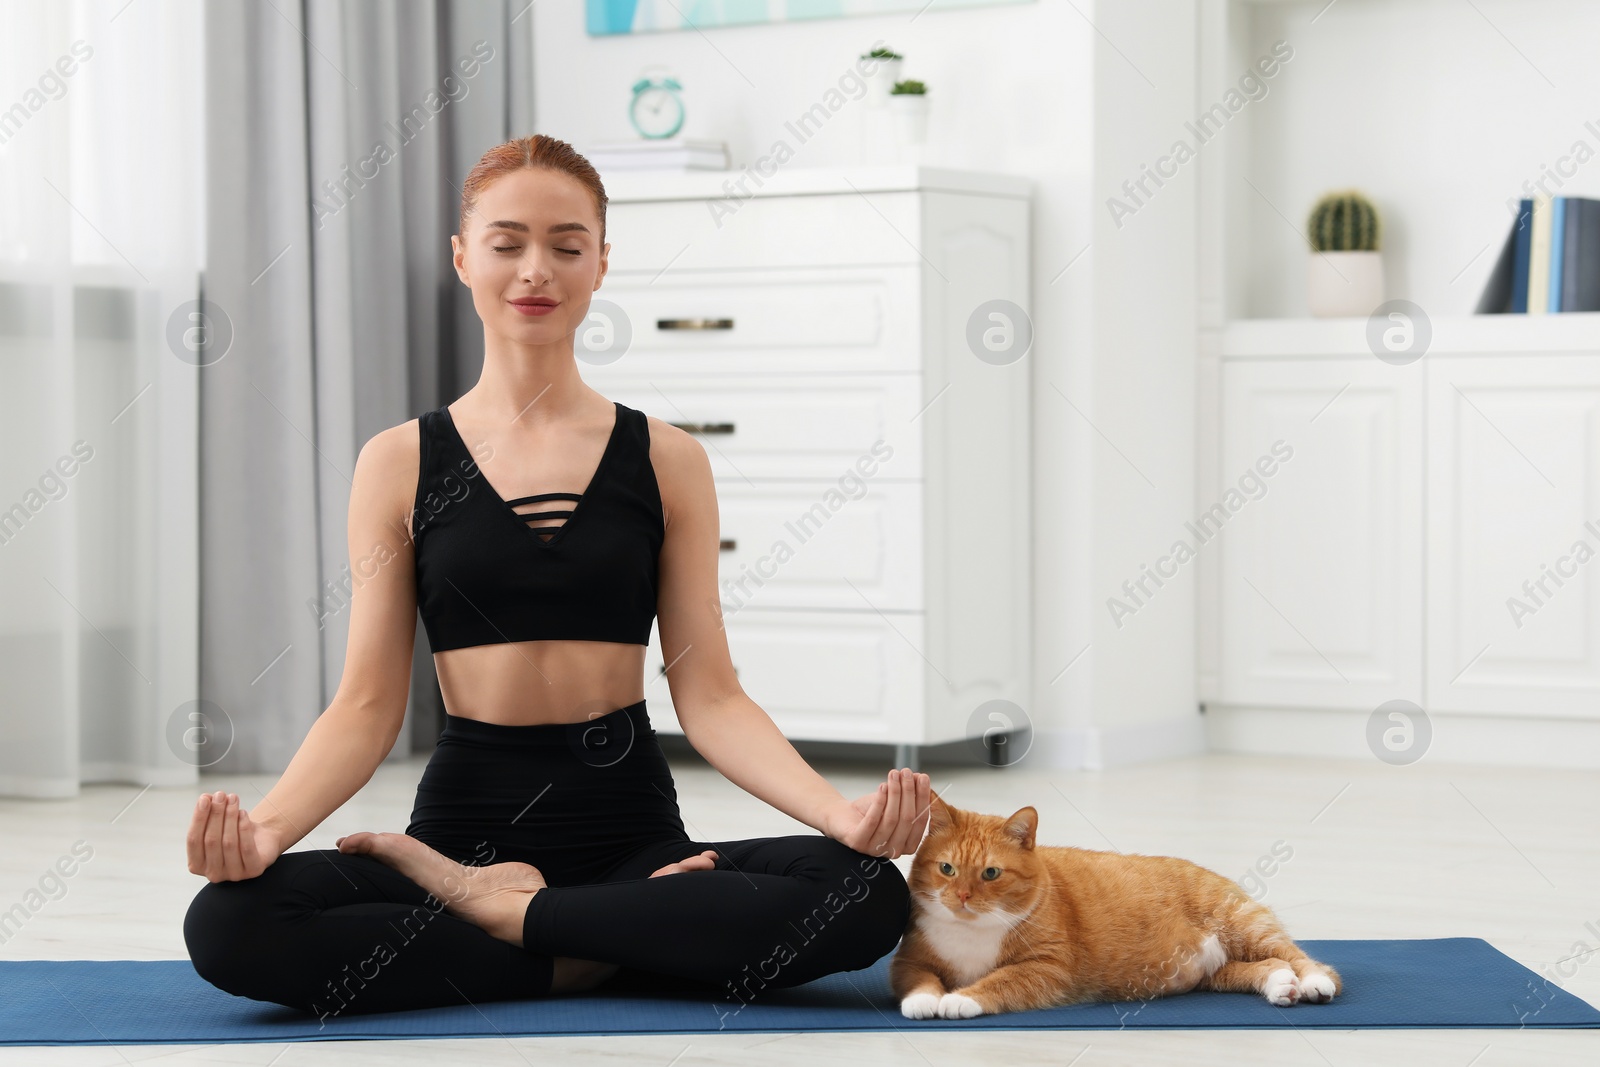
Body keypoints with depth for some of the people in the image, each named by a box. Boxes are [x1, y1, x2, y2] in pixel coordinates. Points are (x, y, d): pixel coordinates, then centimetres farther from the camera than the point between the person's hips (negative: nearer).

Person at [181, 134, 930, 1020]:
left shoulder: (666, 461, 7)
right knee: (227, 926, -29)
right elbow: (367, 705, 2)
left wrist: (842, 811, -16)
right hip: (468, 815, -1)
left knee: (868, 895, -28)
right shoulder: (399, 464, 6)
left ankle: (498, 911, -14)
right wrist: (265, 826, -19)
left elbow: (709, 697, 2)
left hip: (634, 833, 1)